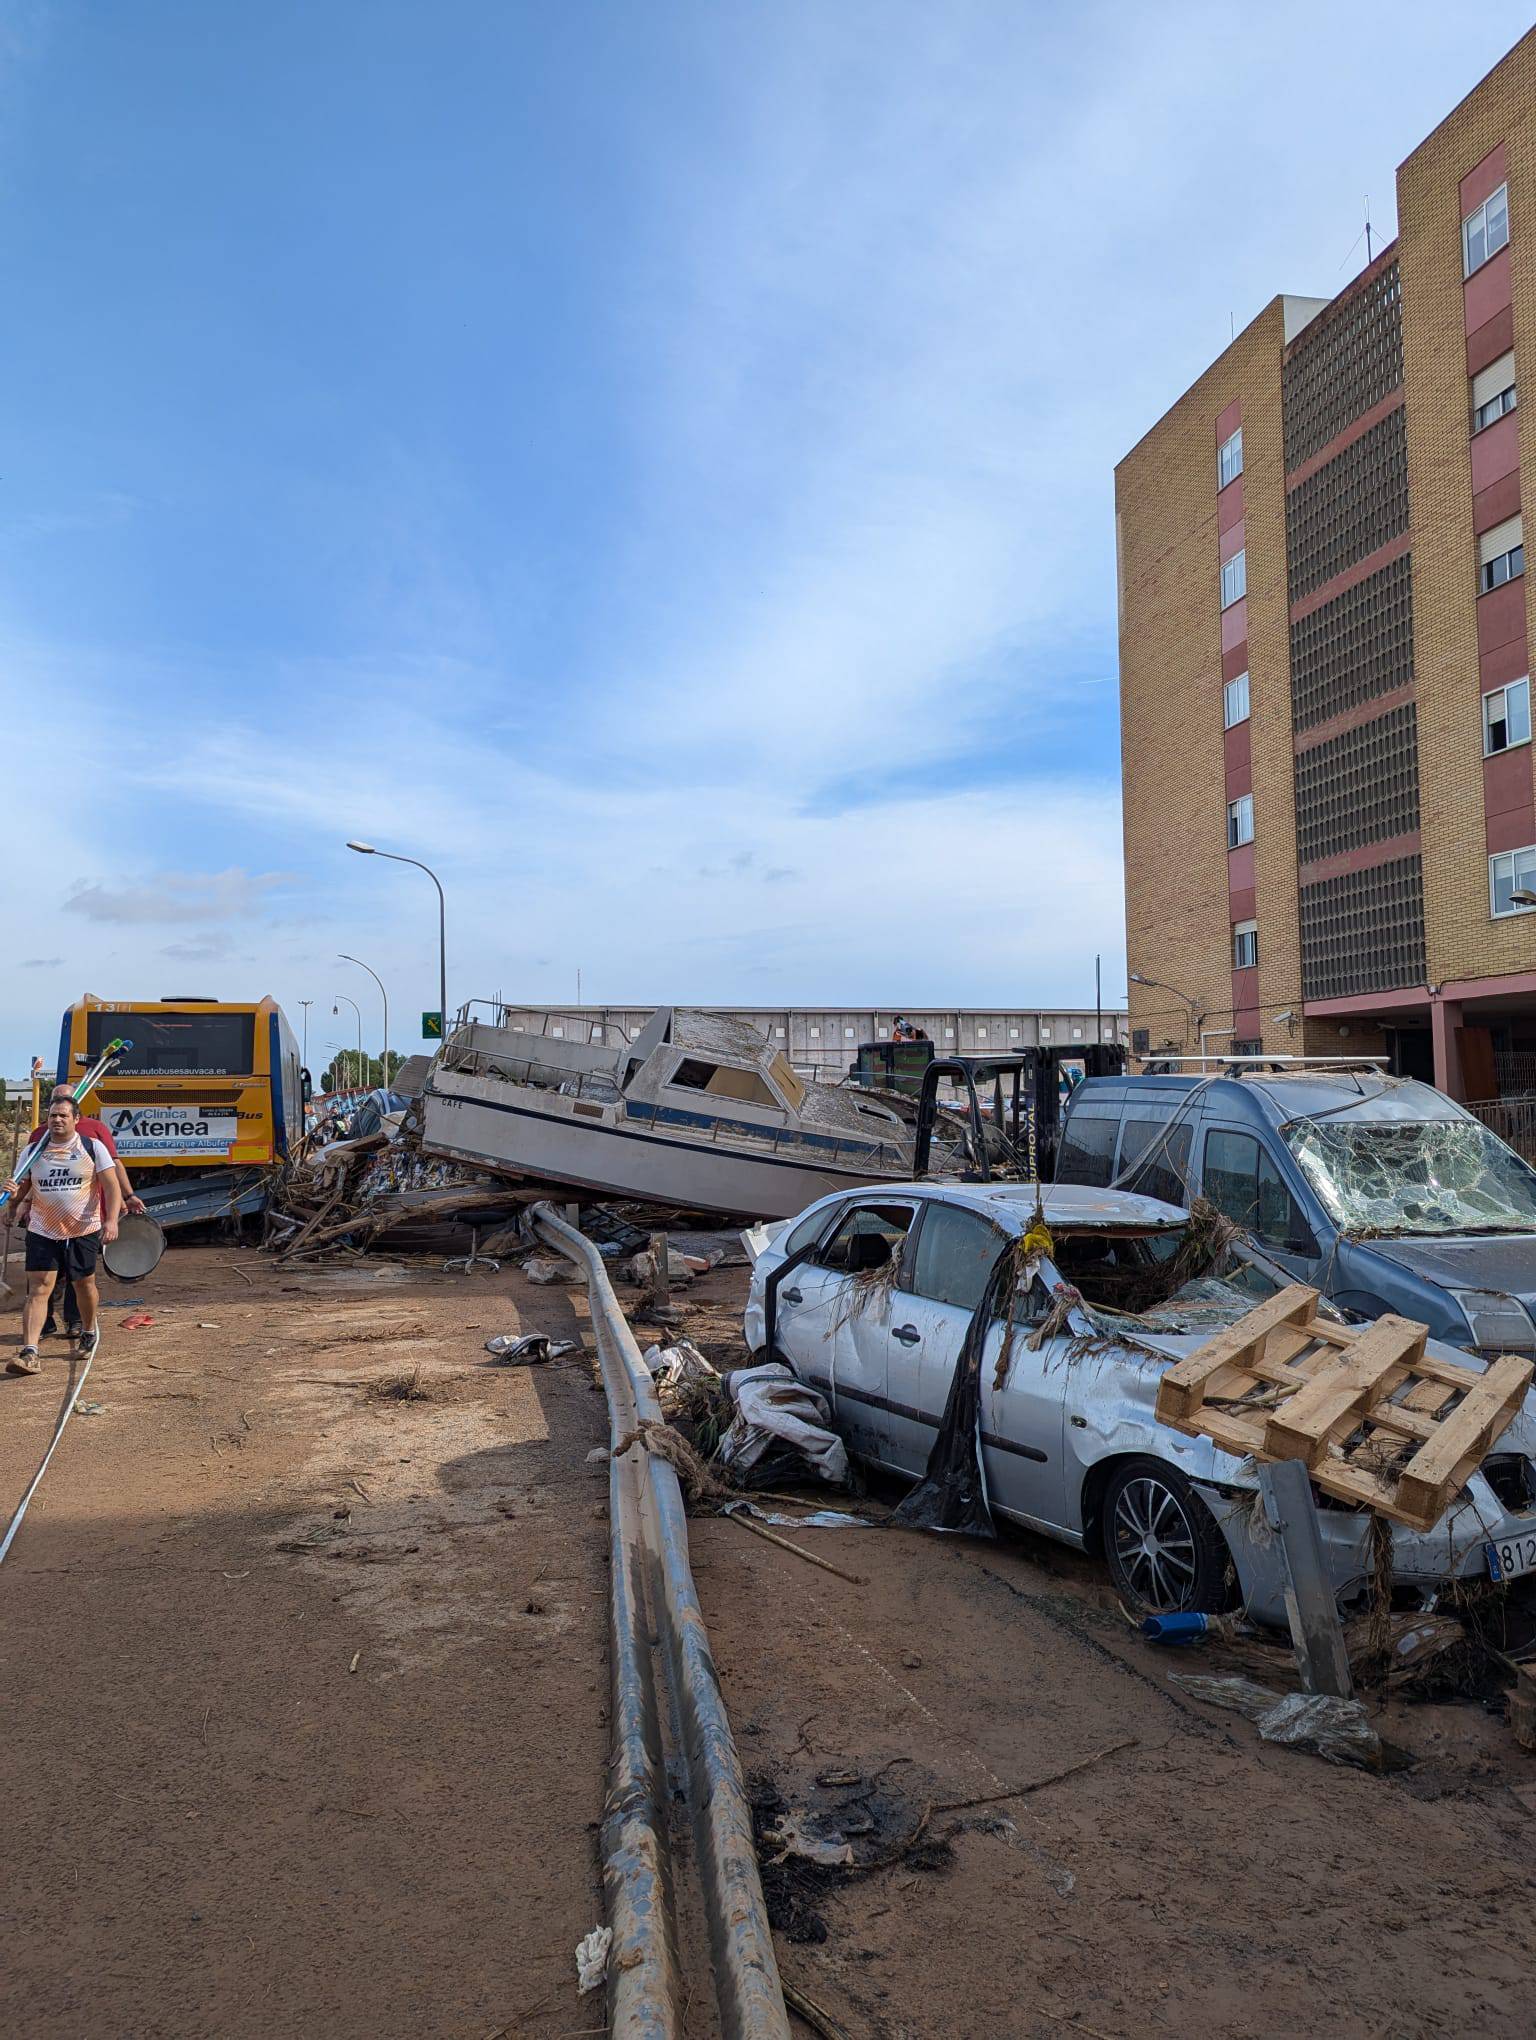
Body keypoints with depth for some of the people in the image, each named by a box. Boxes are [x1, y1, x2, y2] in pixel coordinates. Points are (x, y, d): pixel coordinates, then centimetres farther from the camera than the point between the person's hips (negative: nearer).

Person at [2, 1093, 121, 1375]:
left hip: (84, 1231, -1)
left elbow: (111, 1185, -6)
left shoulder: (93, 1148, -2)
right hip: (42, 1232, 1)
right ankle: (28, 1353, -16)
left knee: (84, 1284, 14)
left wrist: (111, 1220, -18)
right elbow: (24, 1191, 12)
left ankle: (89, 1332, 39)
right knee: (38, 1289, -10)